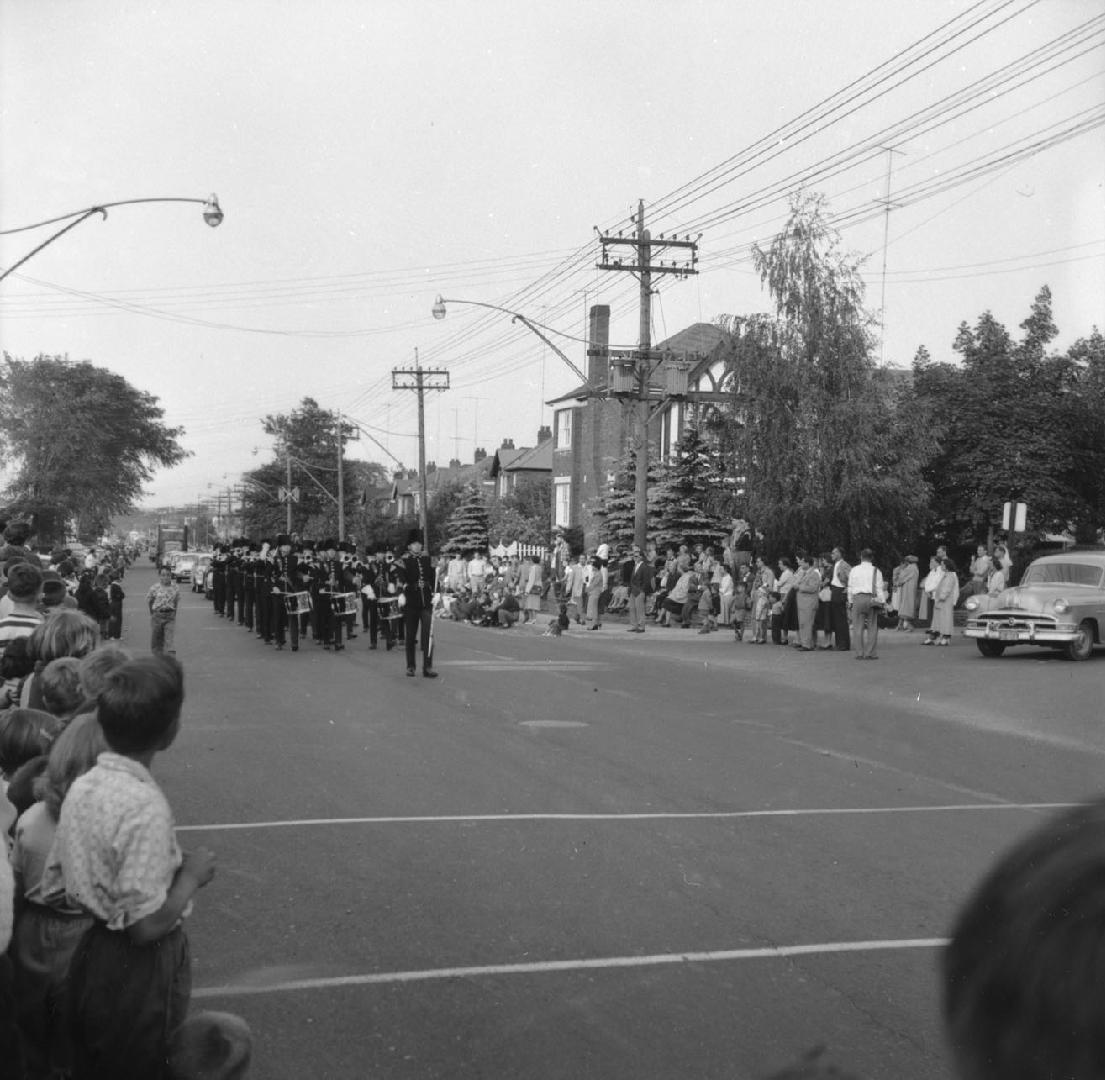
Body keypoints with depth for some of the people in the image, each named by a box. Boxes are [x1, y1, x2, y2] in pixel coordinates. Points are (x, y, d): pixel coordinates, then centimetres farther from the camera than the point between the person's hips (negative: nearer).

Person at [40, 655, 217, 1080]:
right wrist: (191, 876, -12)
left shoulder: (82, 786, -4)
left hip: (92, 954, 7)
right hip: (139, 971, -7)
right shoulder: (146, 806, -28)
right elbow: (147, 924, -27)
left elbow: (52, 884, 5)